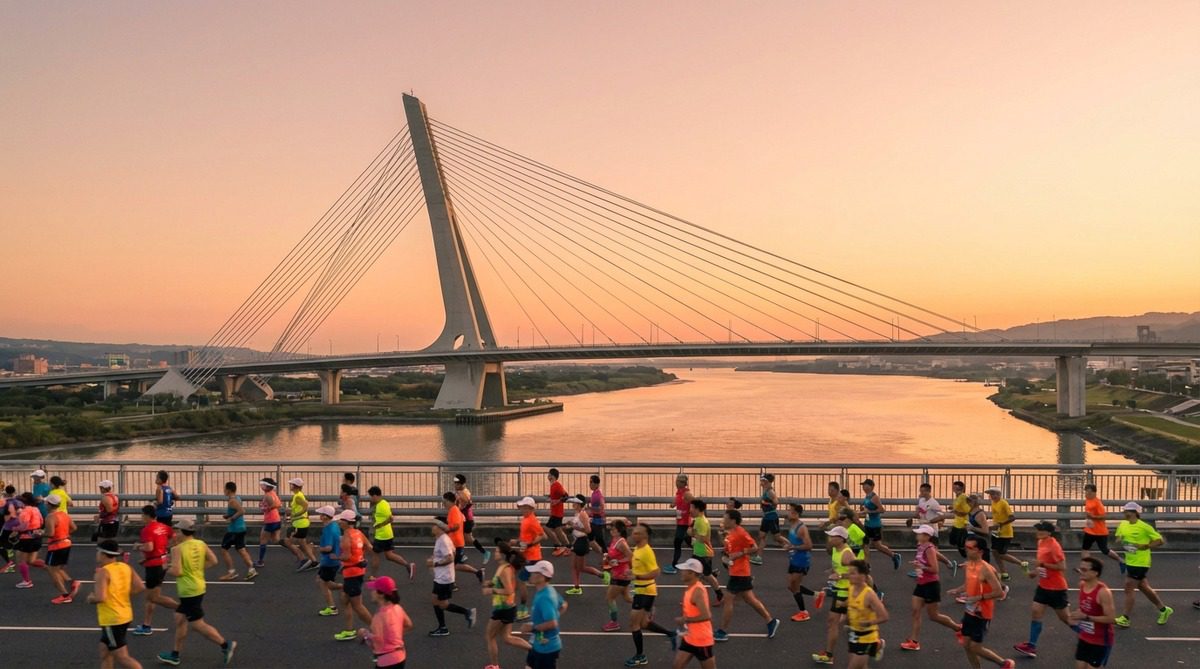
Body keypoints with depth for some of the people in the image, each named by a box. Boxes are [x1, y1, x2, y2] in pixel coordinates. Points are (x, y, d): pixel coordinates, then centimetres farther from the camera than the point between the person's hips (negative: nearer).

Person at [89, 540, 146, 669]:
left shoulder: (103, 572, -17)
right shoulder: (126, 567, 5)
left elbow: (100, 597, -26)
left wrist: (90, 598, -6)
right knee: (105, 652, 21)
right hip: (125, 616, 8)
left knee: (122, 658, -3)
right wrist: (124, 594, 9)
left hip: (112, 620, -8)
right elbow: (140, 587, 1)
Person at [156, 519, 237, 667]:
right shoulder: (201, 544, 1)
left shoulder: (178, 549, -19)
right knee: (180, 619, 20)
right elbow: (213, 561, 2)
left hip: (189, 592, -8)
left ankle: (226, 645, 2)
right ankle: (174, 655, 29)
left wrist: (168, 570, -3)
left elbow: (176, 571, -24)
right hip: (199, 587, 8)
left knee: (198, 625, 1)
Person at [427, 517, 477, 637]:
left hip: (444, 578, -10)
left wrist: (435, 563, -23)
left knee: (443, 604, -2)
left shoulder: (443, 540, -21)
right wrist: (433, 559, 13)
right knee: (436, 601, 12)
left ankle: (467, 612, 7)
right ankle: (442, 628, 18)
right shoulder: (440, 539, 9)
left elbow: (450, 558, -28)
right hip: (439, 577, 10)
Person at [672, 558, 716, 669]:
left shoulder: (697, 591, -24)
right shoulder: (690, 588, 5)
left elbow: (706, 616, -32)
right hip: (689, 639, 9)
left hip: (701, 640, -9)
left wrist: (685, 620, -23)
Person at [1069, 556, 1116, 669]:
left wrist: (1085, 617, -28)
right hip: (1085, 637, 7)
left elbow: (1111, 618, -26)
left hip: (1101, 640, -7)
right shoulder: (1082, 585, 0)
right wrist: (1078, 614, -2)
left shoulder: (1103, 592, -24)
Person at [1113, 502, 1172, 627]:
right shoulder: (1123, 525, 4)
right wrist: (1119, 539, -3)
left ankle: (1124, 618, 0)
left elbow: (1160, 540, -11)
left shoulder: (1144, 527, -15)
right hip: (1129, 562, 8)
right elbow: (1118, 536, 20)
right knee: (1144, 587, 19)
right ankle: (1163, 609, 37)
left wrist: (1146, 546, -24)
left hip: (1140, 563, -8)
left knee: (1129, 588, -7)